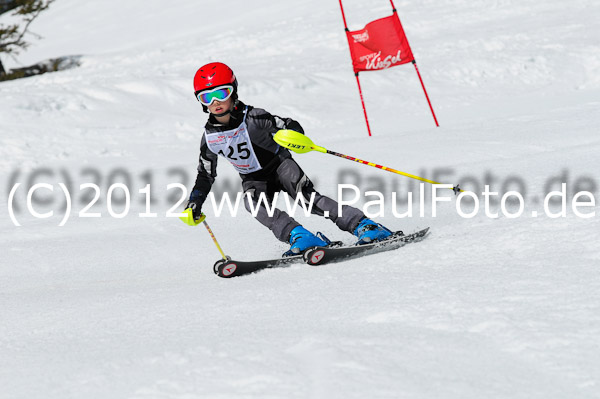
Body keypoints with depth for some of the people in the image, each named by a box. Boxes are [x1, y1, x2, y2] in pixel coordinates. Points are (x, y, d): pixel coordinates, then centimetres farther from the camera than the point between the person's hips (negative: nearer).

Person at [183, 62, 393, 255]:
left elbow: (290, 126, -20)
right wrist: (195, 202, -4)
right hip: (253, 179, 3)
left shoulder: (251, 118, -21)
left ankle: (363, 225, -33)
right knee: (252, 200, -30)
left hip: (279, 165, -3)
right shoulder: (210, 136, -8)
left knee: (305, 195, -27)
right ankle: (299, 237, -42)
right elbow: (206, 174, 7)